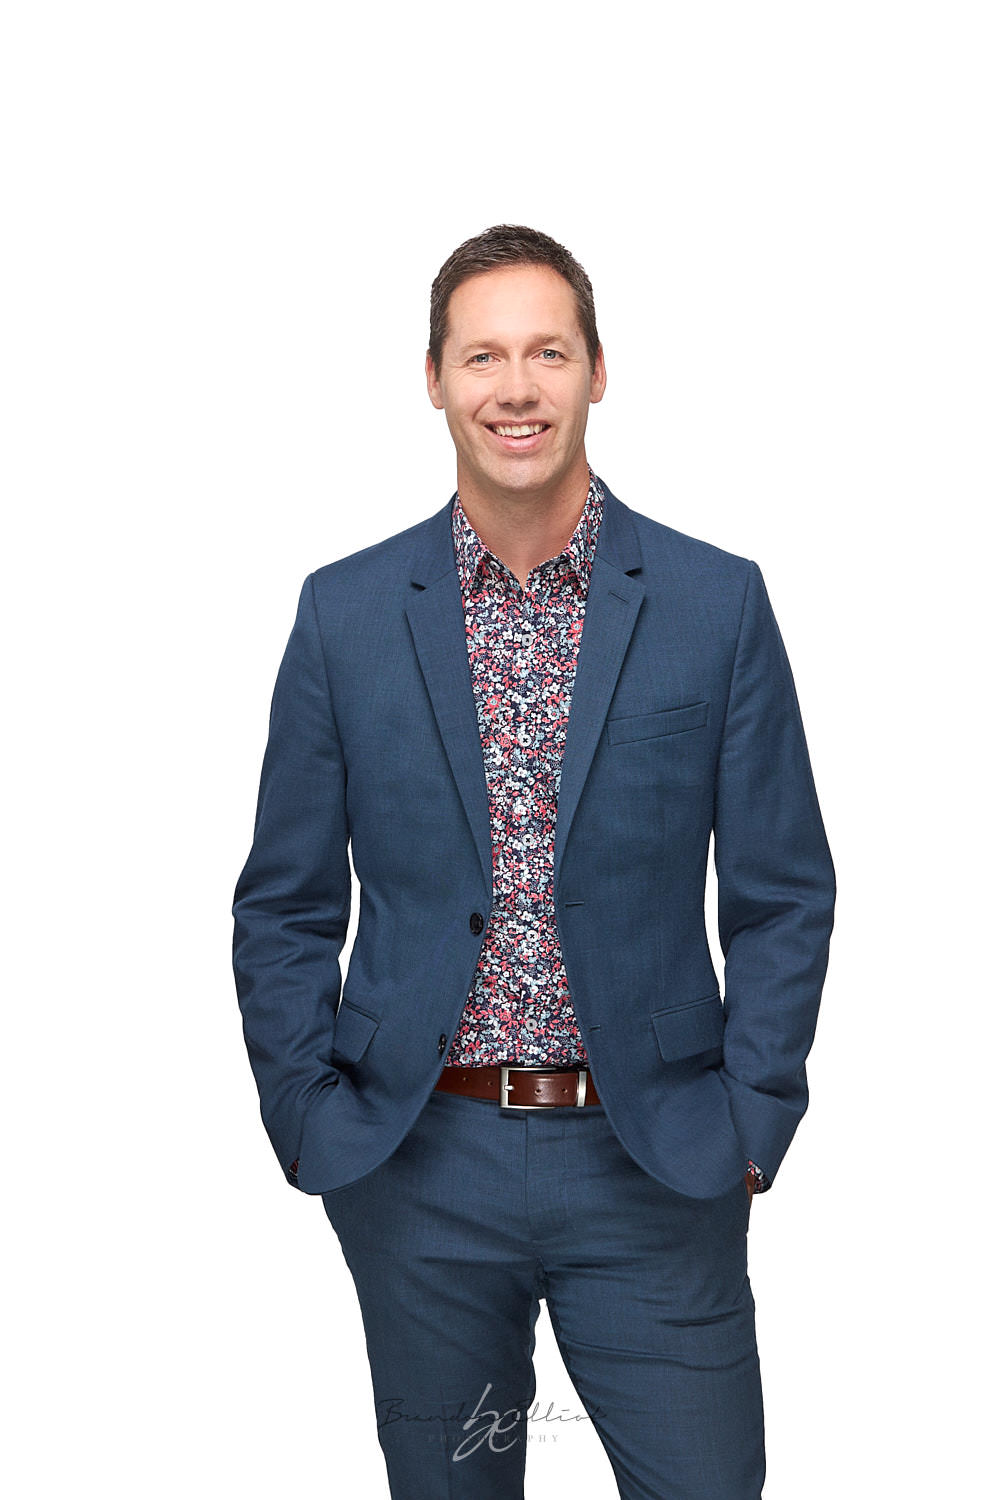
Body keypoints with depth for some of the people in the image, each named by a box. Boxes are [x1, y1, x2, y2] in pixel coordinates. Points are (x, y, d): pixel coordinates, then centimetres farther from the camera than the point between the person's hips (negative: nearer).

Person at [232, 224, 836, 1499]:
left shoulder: (717, 603, -1)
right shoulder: (344, 612, 1)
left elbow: (783, 896, 2)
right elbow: (285, 908, 5)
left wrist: (749, 1121, -4)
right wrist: (309, 1120, -2)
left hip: (654, 1166, -1)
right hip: (419, 1167, 1)